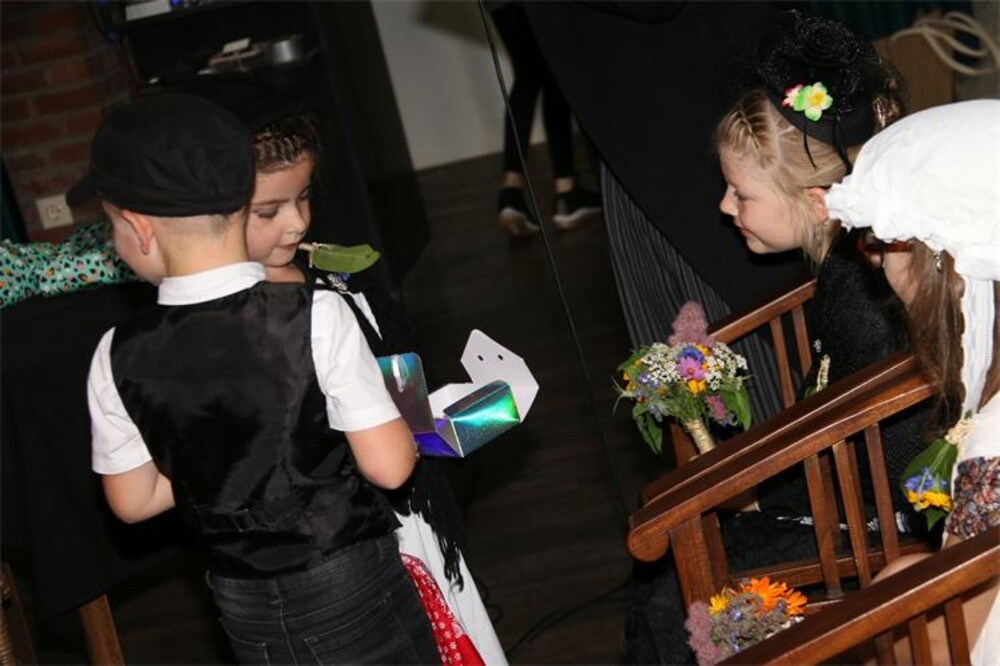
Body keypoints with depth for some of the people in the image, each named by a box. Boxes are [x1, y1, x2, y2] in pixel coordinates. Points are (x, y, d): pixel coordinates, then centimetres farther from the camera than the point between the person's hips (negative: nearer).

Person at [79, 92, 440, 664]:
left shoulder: (119, 359, -11)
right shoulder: (317, 316, -19)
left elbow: (133, 500, 0)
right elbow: (388, 465, -16)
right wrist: (402, 424, 4)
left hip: (246, 608, 3)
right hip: (354, 588, -3)